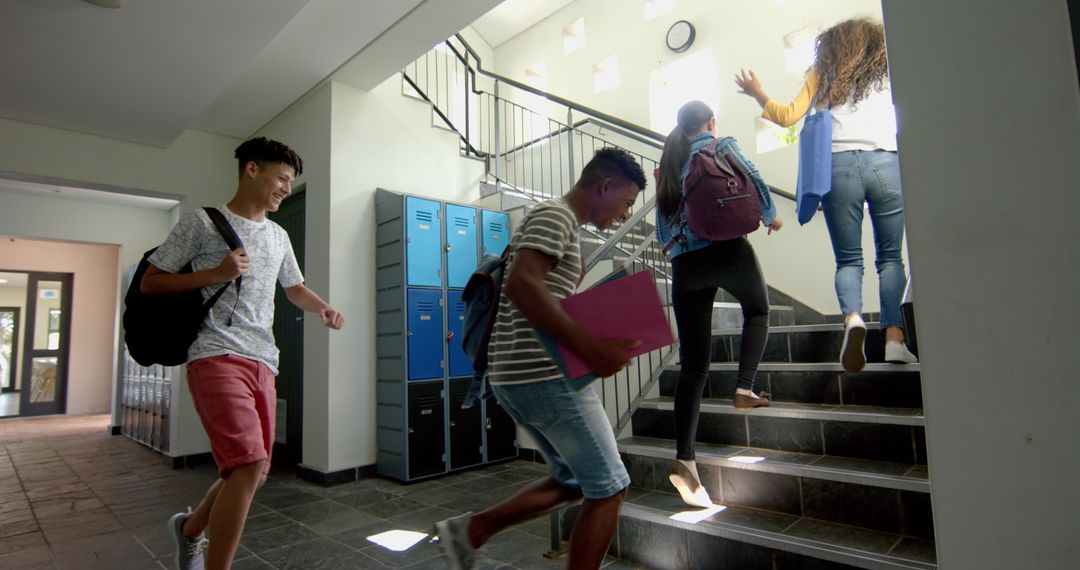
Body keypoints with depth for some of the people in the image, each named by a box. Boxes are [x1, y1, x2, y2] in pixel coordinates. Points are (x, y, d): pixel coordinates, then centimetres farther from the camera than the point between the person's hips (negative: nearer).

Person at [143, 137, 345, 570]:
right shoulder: (202, 222, 0)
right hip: (217, 356, -7)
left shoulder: (278, 236, 18)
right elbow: (149, 283, 1)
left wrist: (324, 309, 8)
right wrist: (216, 274, -12)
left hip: (263, 363, 7)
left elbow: (295, 289, 29)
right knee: (249, 465, -20)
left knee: (252, 472, 12)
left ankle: (190, 527, 41)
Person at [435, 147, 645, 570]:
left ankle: (470, 530, 18)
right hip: (544, 375, -10)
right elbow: (522, 284, -24)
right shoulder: (556, 215, -8)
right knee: (608, 489, 1)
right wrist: (589, 348, -27)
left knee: (573, 482, 19)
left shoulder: (553, 220, 23)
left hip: (520, 376, 10)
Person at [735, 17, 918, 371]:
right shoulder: (889, 71, 20)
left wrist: (756, 93, 21)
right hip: (888, 164, 1)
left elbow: (788, 116, 9)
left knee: (848, 258, 4)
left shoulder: (824, 74, 18)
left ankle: (852, 317, -23)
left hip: (840, 165, 0)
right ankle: (894, 338, -8)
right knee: (890, 256, 5)